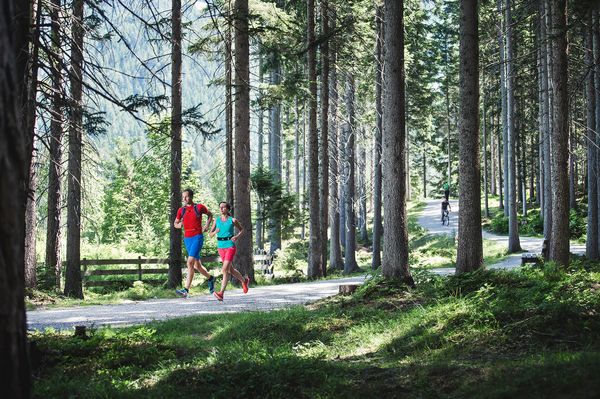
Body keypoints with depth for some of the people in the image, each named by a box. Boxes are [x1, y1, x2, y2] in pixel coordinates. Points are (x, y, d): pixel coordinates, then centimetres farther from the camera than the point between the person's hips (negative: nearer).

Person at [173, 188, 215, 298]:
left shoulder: (199, 207, -1)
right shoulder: (181, 210, 9)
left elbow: (210, 215, 16)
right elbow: (175, 223, 20)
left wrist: (207, 225, 1)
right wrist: (178, 225, -3)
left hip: (197, 237, -6)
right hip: (187, 238, 6)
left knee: (190, 262, -19)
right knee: (197, 265, 13)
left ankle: (186, 290, -24)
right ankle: (210, 278, 39)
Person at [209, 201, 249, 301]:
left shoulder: (233, 220, -3)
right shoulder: (216, 220, 5)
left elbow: (242, 229, 11)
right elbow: (210, 234, 9)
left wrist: (237, 236, -9)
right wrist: (215, 232, -14)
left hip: (230, 246, -5)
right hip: (221, 247, 5)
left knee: (225, 269, -17)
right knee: (230, 269, 16)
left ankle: (221, 293, -21)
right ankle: (244, 281, 42)